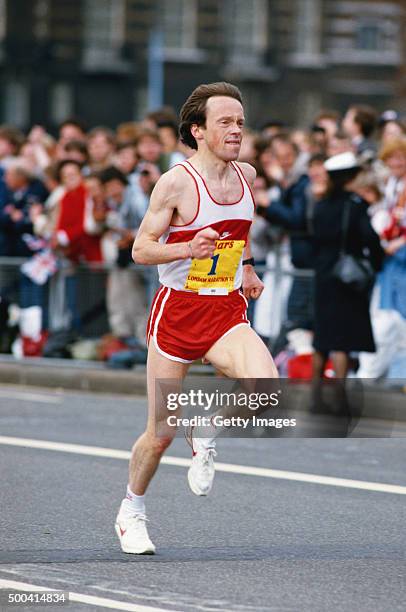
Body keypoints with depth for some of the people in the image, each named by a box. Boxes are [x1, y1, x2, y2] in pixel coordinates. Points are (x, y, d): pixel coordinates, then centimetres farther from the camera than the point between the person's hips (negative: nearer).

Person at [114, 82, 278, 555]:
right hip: (177, 311, -4)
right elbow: (140, 249, -13)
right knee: (160, 434, 3)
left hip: (228, 313, 4)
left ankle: (206, 436, 5)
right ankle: (131, 511, 31)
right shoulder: (176, 182, -13)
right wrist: (188, 249, -28)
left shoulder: (247, 176, 4)